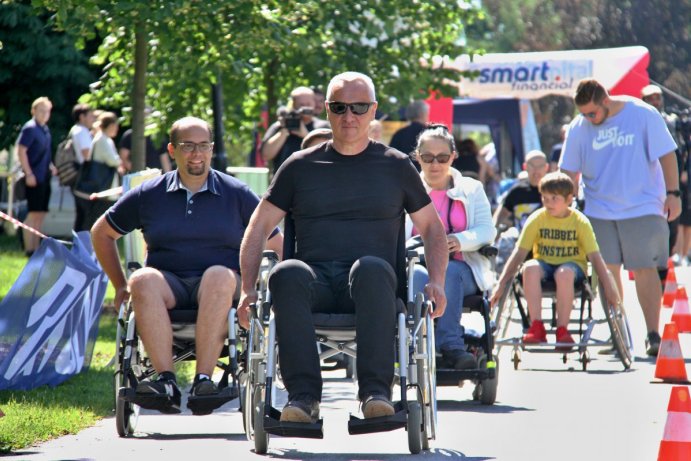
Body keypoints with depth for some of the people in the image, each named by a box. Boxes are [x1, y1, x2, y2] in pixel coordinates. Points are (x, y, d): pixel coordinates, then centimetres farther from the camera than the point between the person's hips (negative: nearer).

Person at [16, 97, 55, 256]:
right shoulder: (30, 128, -12)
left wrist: (50, 165, 10)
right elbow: (21, 151, -17)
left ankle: (36, 248, 17)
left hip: (45, 177, 9)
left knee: (41, 214, 11)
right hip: (34, 177, -9)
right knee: (34, 213, -8)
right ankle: (29, 249, -5)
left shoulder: (45, 129, 14)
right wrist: (29, 174, -20)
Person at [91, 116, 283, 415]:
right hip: (168, 283, 1)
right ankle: (166, 380, -43)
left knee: (220, 276, -37)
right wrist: (120, 285, 14)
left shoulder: (237, 194, 11)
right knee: (143, 280, -34)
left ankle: (203, 378, -42)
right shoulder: (149, 195, 13)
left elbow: (276, 245, 14)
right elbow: (101, 233, 22)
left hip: (218, 289, -1)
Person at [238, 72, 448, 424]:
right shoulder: (301, 166, 18)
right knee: (287, 274, -36)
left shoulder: (395, 166, 17)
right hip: (316, 281, 1)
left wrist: (436, 282, 5)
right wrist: (247, 289, 5)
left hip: (370, 287, -1)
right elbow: (259, 226, 19)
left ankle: (375, 391, -43)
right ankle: (303, 394, -40)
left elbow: (431, 227, 23)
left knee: (371, 268, -39)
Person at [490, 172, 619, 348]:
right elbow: (519, 253, -5)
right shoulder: (536, 219, -3)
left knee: (564, 273, -39)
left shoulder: (580, 222, -6)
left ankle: (562, 329, -28)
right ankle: (537, 327, -29)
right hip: (544, 263, 2)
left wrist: (608, 287, -14)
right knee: (530, 268, -35)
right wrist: (502, 284, -12)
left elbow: (595, 256, -8)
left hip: (573, 264, -2)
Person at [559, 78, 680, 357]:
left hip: (644, 208, -3)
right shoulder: (578, 128, 2)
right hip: (600, 212, 3)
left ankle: (653, 335, -4)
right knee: (608, 271, 2)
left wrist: (672, 193, -4)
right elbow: (569, 173, 7)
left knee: (645, 270, -7)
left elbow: (666, 154, 0)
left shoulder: (644, 115, -5)